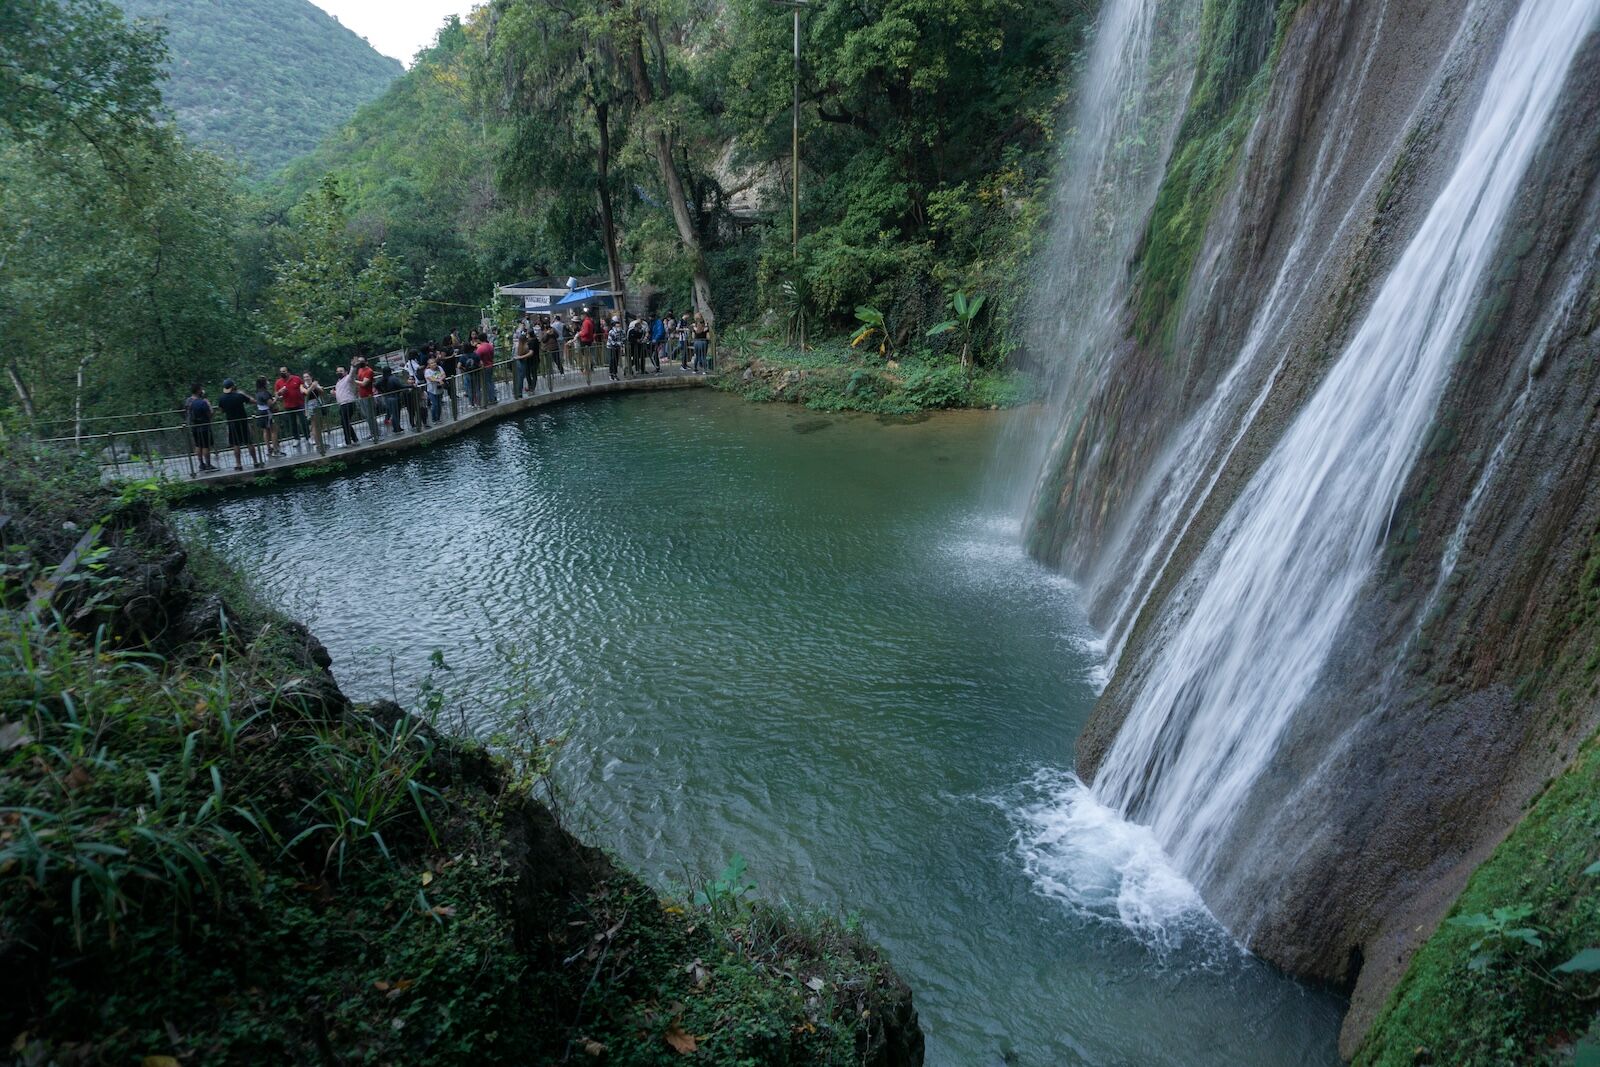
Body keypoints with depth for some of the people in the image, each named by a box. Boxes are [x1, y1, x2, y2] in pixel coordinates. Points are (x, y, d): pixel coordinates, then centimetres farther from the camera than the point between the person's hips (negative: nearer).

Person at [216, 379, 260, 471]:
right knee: (250, 443, 7)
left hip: (232, 423, 1)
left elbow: (222, 410, 5)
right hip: (243, 421, -1)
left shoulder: (221, 399, -7)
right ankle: (255, 462, 11)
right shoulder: (239, 395, -13)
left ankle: (238, 464, 8)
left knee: (236, 445, 8)